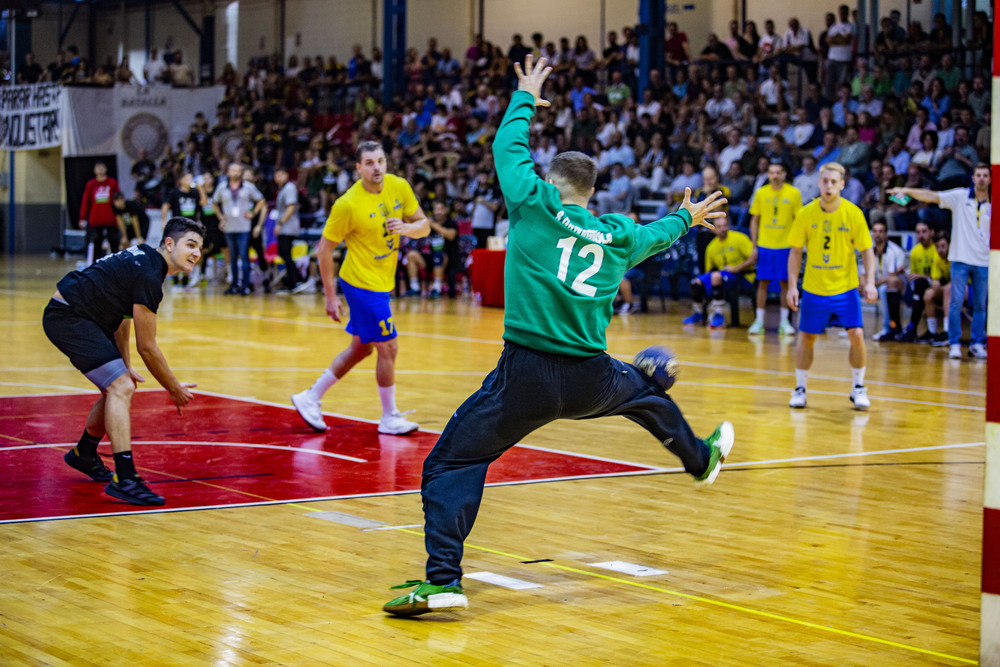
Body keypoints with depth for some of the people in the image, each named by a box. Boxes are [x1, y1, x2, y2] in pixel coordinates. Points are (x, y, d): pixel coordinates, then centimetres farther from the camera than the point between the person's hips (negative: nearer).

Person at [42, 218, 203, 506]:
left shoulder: (144, 257, 9)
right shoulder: (148, 276, -21)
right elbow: (146, 347, -16)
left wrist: (125, 365, 19)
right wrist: (175, 390, -5)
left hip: (79, 317, 11)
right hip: (67, 317, -11)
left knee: (118, 387, 20)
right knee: (121, 388, -20)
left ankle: (84, 454, 42)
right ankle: (124, 479, -26)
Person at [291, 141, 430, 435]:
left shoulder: (400, 187, -4)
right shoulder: (348, 204, -21)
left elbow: (424, 225, 6)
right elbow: (324, 248, -13)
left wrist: (409, 228, -19)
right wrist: (330, 296, -13)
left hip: (381, 281, 8)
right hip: (363, 283, -8)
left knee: (361, 347, 17)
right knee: (388, 348, -2)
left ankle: (311, 397, 28)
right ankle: (390, 417, 14)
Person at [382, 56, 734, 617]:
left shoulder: (534, 204, 0)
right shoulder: (619, 234, 11)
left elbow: (509, 147, 16)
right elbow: (655, 235, 34)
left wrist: (525, 98, 35)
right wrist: (686, 218, 56)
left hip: (526, 376, -4)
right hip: (591, 380, 4)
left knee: (450, 467, 1)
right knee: (642, 390, 36)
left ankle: (442, 581, -14)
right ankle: (700, 458, 59)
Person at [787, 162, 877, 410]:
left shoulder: (853, 213, -8)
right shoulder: (806, 214, -6)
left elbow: (866, 251, -2)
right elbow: (795, 251, 2)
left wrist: (870, 282, -14)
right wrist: (792, 286, -5)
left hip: (846, 288, -1)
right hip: (813, 289, 1)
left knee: (857, 335, -10)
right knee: (807, 338, 6)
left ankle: (858, 389, 8)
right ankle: (800, 389, 22)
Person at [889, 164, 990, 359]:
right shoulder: (960, 197, -1)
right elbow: (932, 197, -8)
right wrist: (907, 191, -19)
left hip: (984, 262, 2)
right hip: (960, 259, -2)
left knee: (980, 305, 5)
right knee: (956, 302, -5)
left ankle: (977, 344, 14)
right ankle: (954, 343, 3)